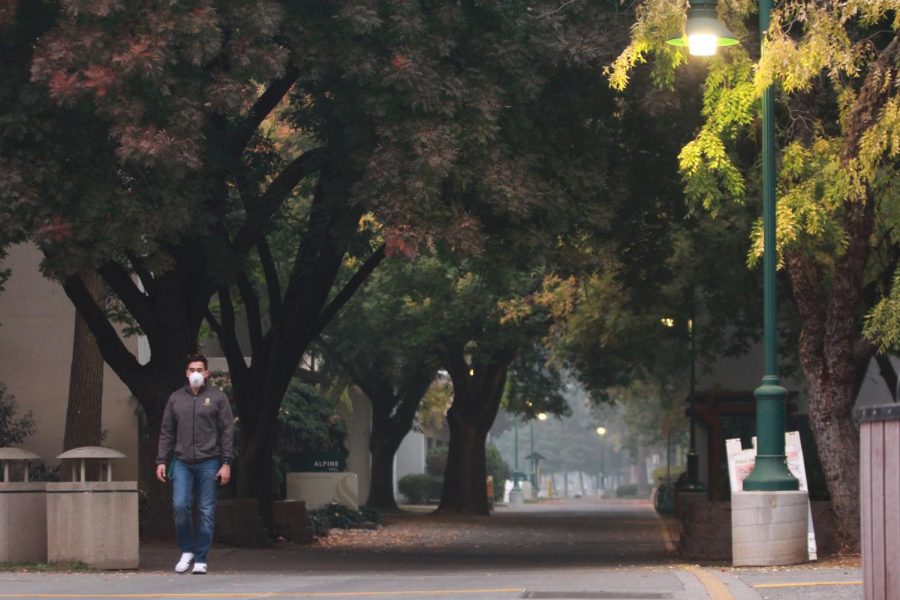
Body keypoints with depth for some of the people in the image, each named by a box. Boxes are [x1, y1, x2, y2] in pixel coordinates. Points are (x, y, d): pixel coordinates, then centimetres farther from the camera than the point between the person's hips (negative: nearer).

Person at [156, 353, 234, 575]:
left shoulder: (217, 397, 3)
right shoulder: (176, 398, 10)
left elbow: (227, 432, 1)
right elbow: (166, 432, 12)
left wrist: (226, 463, -6)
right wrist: (161, 461, 3)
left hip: (208, 463, -2)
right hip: (182, 462, 2)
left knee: (206, 512, 0)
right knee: (180, 505, -12)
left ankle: (201, 559, 7)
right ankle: (187, 551, 6)